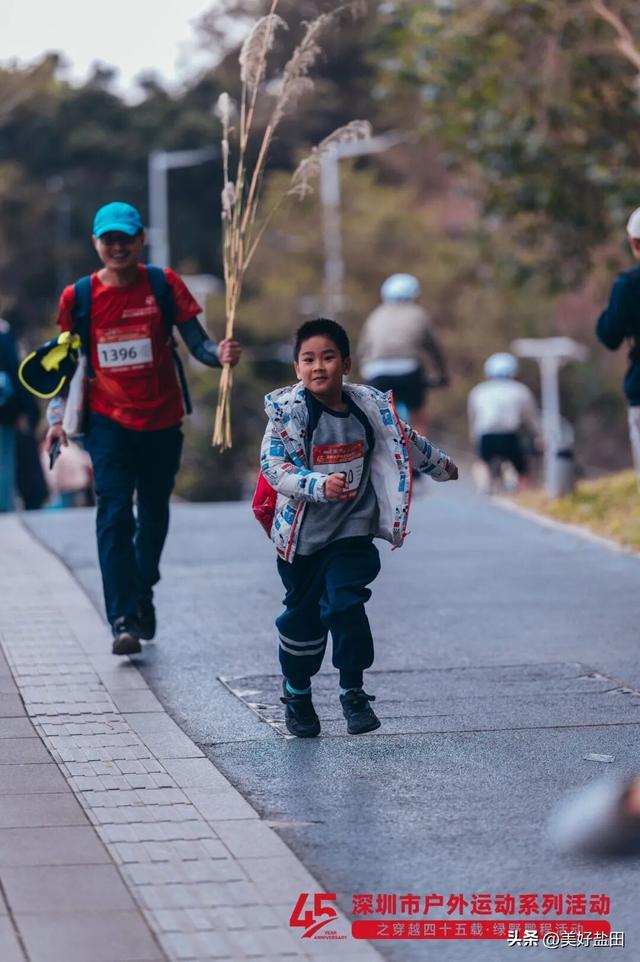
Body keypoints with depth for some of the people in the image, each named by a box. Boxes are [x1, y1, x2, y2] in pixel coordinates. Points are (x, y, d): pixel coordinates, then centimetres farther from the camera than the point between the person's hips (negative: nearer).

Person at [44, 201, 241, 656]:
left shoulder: (164, 285, -5)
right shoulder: (78, 297, -3)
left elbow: (196, 343, -7)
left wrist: (219, 354, -28)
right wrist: (57, 416, -1)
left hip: (162, 421, 1)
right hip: (108, 421, -1)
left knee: (154, 513, 14)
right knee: (115, 515, -13)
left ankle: (143, 589, 41)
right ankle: (124, 619, -14)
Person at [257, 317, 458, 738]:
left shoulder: (371, 406, -2)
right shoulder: (289, 410, -11)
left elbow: (406, 441, 16)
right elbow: (273, 465, -20)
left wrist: (442, 465, 31)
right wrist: (319, 485, -34)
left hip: (352, 531, 1)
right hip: (302, 533, -1)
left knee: (345, 604, -14)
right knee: (303, 616, 9)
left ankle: (353, 692, -1)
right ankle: (297, 692, 29)